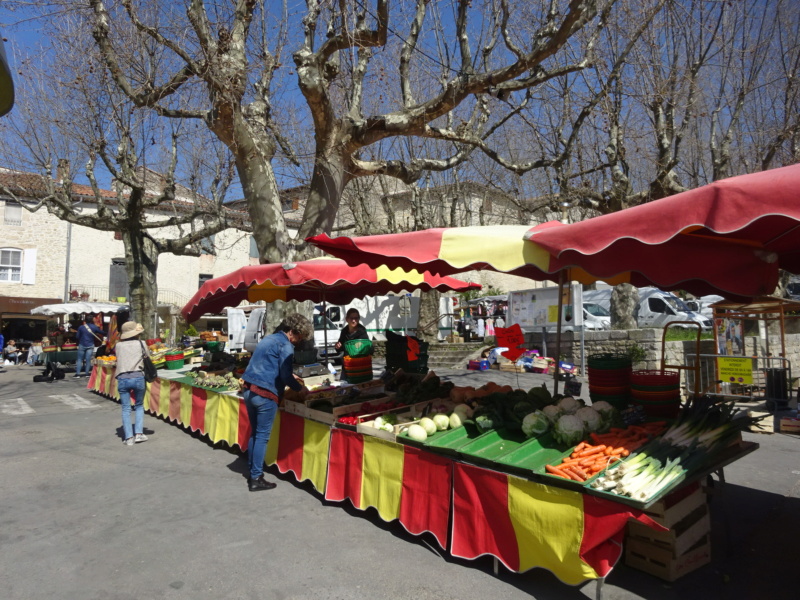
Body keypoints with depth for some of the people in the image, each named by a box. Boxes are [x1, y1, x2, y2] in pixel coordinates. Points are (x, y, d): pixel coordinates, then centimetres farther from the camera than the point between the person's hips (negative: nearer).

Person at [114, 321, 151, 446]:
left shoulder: (119, 345, 9)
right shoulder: (141, 343, 5)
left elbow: (118, 359, 16)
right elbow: (148, 358, 10)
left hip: (122, 379, 1)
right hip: (138, 377, -1)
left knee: (126, 409, 9)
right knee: (139, 406, 16)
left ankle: (129, 437, 5)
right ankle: (139, 434, 7)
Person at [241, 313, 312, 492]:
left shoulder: (268, 339, 18)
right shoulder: (285, 346, -10)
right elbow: (285, 376, -14)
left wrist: (291, 376, 29)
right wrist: (300, 388, 2)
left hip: (249, 390, 9)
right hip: (265, 395, -9)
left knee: (254, 433, 17)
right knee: (262, 436, 0)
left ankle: (252, 472, 27)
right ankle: (256, 479, 5)